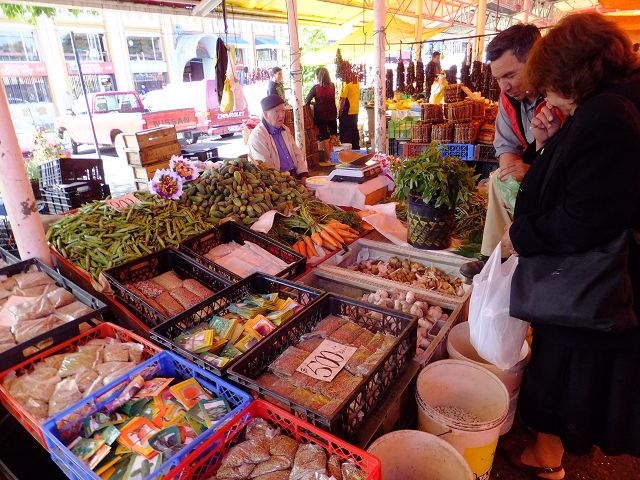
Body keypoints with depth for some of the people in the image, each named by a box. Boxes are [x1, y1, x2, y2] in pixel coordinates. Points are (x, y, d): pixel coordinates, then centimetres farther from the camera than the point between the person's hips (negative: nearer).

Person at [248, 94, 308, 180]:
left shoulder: (285, 130, 15)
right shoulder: (257, 136, -10)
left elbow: (297, 154, 16)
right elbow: (267, 170, -15)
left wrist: (303, 176, 1)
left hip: (296, 176, 7)